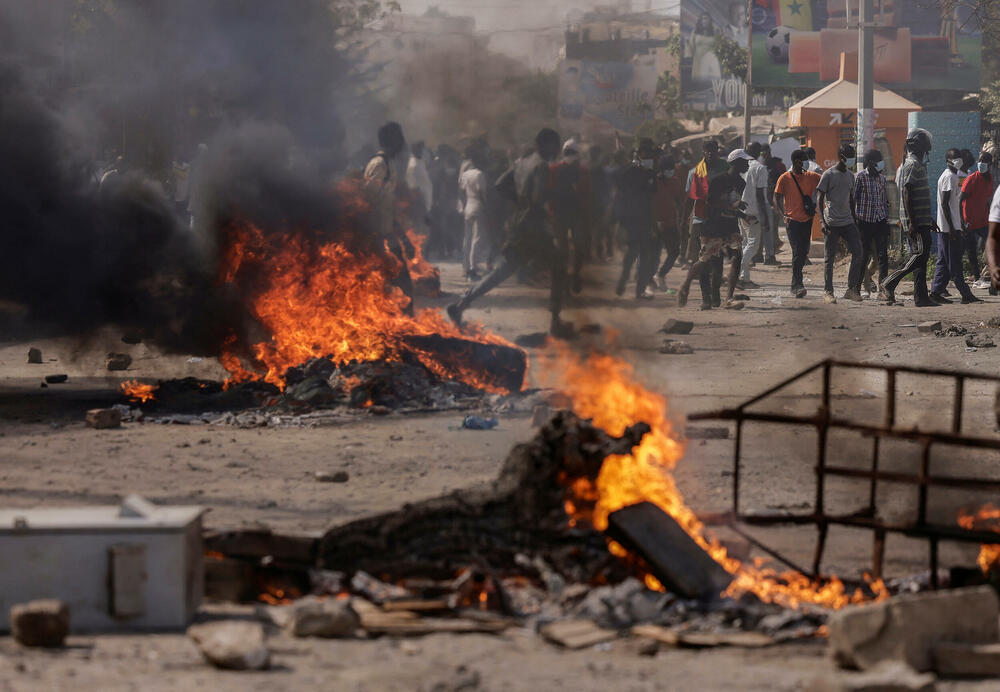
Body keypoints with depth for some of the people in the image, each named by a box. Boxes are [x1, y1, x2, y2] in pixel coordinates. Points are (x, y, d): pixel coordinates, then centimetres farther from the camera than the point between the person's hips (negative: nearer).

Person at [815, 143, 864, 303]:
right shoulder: (828, 175, -6)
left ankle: (852, 290, 2)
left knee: (857, 253, -4)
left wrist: (854, 218, 22)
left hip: (848, 222, 6)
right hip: (832, 223, -6)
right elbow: (820, 199, -8)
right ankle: (828, 292, 5)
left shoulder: (850, 176, 14)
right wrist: (822, 221, -16)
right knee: (829, 258, -1)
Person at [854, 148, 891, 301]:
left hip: (880, 221, 4)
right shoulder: (860, 177, -4)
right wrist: (855, 220, -10)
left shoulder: (882, 178, 13)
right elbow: (854, 199, -5)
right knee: (864, 256, 2)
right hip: (865, 221, -4)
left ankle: (882, 289, -6)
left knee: (883, 255, -5)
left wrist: (887, 221, 16)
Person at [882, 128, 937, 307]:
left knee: (920, 256, 7)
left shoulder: (917, 165, 20)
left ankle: (921, 297, 6)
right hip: (917, 221, -11)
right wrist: (911, 223, -23)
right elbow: (907, 194, -20)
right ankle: (891, 282, -10)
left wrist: (929, 219, 30)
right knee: (920, 254, -13)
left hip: (920, 220, 11)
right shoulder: (912, 165, -13)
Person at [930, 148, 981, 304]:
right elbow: (945, 203, -19)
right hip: (949, 227, -10)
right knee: (954, 262, -8)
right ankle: (966, 294, -9)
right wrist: (952, 228, -22)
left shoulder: (953, 176, 19)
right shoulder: (949, 177, -12)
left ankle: (936, 292, 10)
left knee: (944, 262, 9)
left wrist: (960, 226, 25)